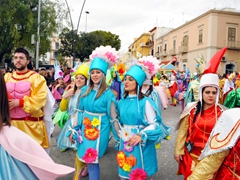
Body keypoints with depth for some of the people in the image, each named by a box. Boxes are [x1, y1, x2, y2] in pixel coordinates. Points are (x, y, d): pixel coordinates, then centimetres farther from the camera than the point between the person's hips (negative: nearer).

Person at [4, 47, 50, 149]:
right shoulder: (7, 77, 12)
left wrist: (19, 102, -20)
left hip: (30, 124, -5)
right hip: (11, 123, 5)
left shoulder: (36, 78, -5)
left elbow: (39, 98, -15)